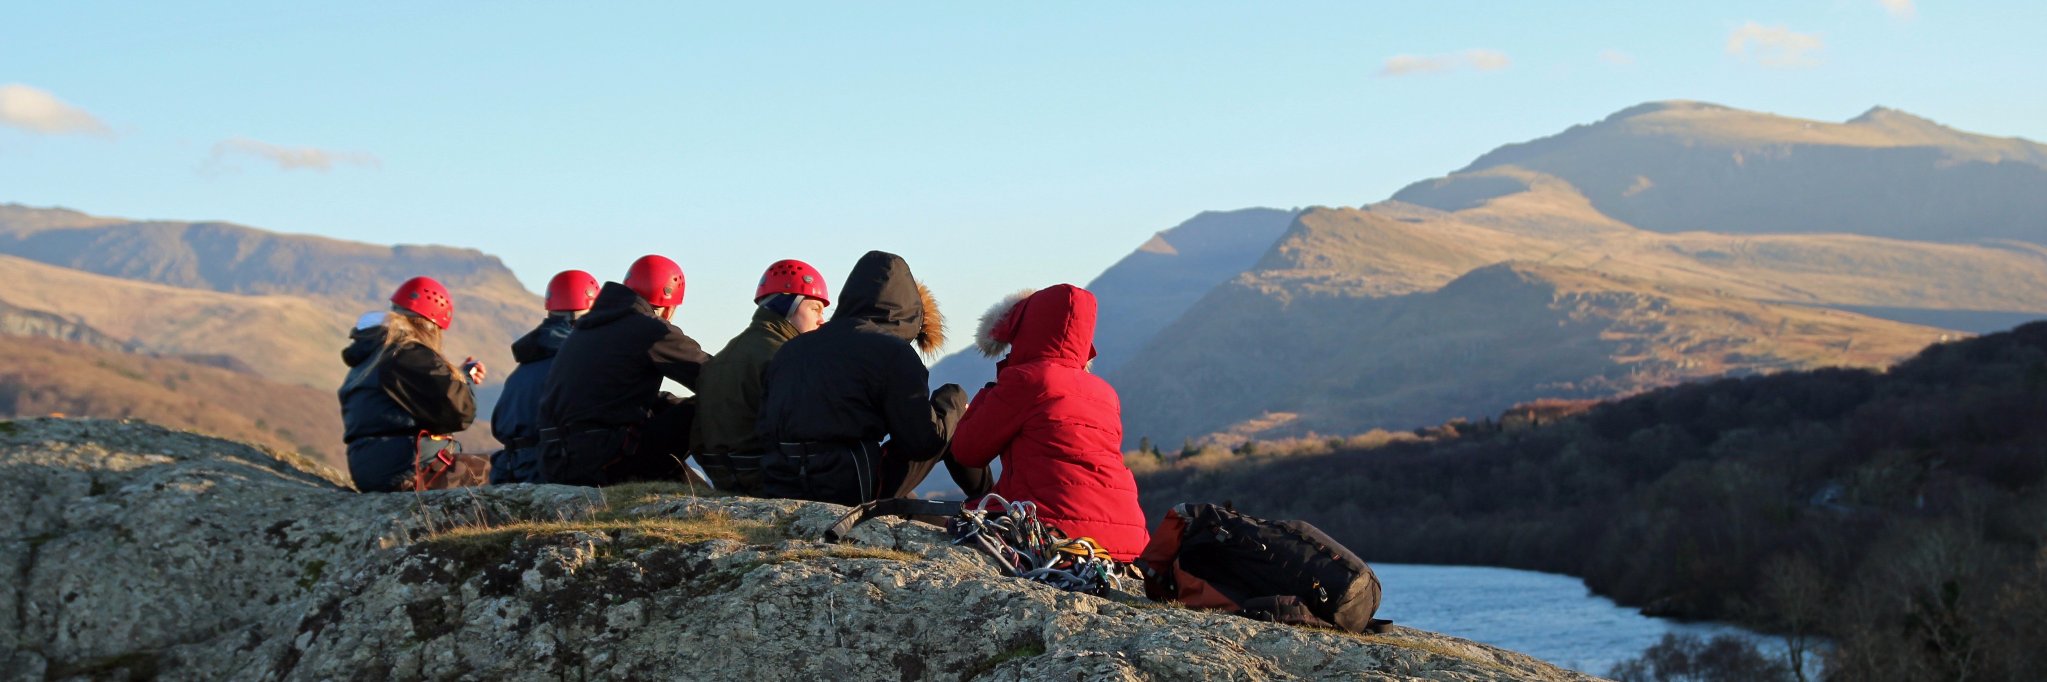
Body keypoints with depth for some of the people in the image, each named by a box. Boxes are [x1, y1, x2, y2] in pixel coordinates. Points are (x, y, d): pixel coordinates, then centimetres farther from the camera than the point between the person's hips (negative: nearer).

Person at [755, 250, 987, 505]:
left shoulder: (789, 350, 14)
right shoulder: (892, 352, -4)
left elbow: (765, 430, 16)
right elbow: (925, 441, -4)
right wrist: (953, 400, 15)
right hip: (855, 495, -6)